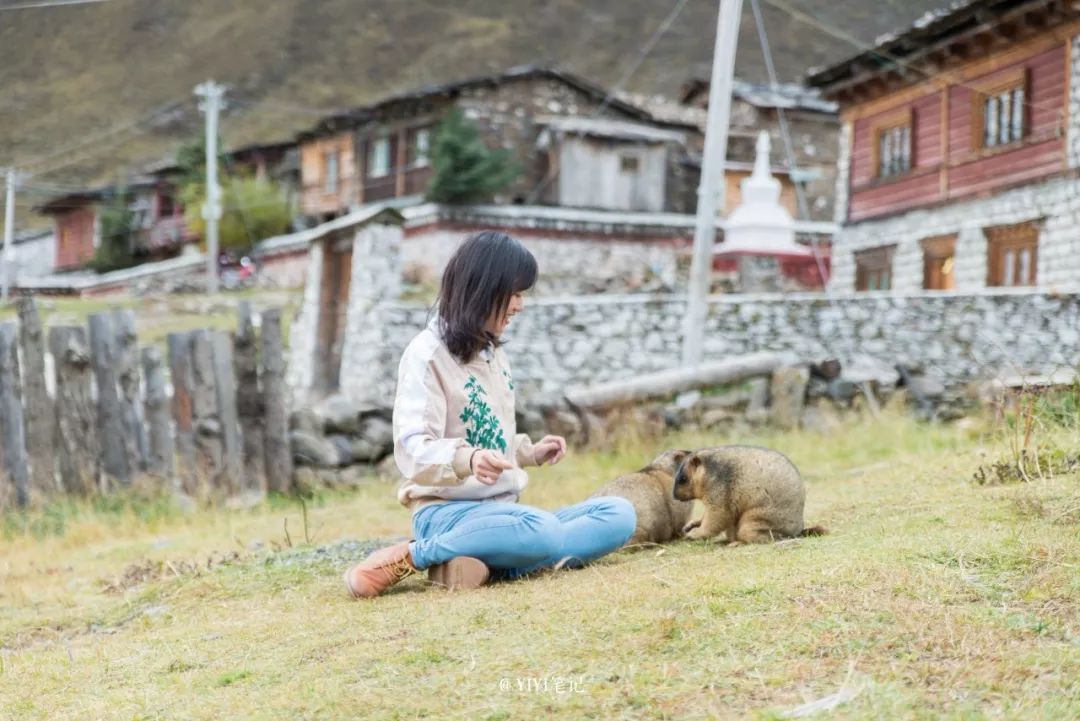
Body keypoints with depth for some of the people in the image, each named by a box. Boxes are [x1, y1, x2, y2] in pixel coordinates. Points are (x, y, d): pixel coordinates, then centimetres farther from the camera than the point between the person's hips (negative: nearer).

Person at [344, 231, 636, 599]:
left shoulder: (493, 352, 15)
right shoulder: (428, 353, -10)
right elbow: (412, 448, -22)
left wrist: (529, 451, 14)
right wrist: (466, 459, -40)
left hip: (500, 508, 9)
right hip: (448, 512, -9)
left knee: (619, 514, -9)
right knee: (542, 531, -38)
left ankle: (485, 562, -24)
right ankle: (409, 556, -20)